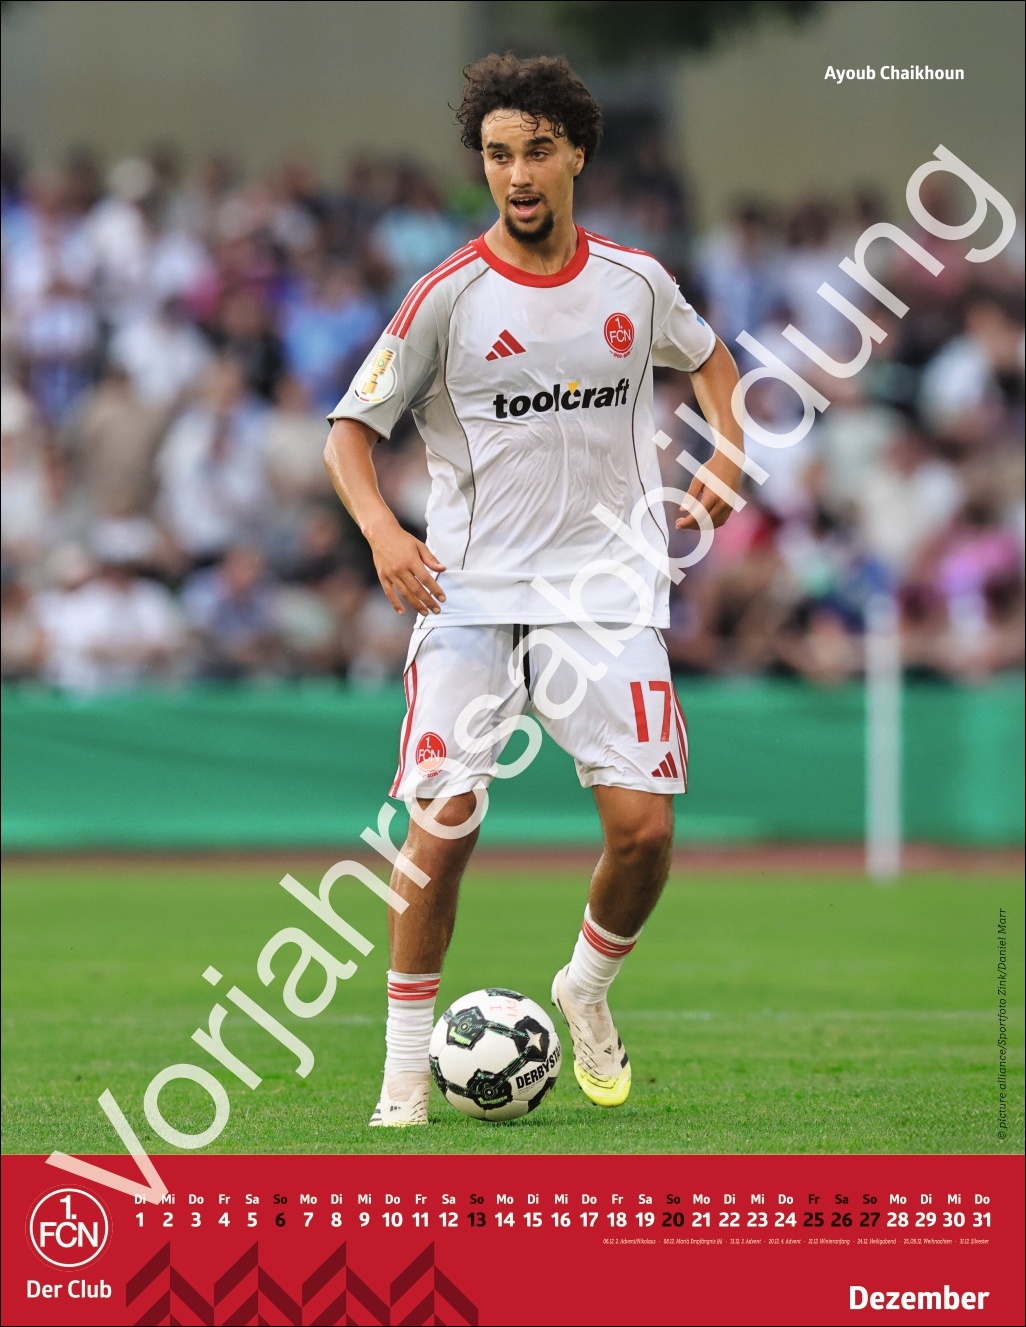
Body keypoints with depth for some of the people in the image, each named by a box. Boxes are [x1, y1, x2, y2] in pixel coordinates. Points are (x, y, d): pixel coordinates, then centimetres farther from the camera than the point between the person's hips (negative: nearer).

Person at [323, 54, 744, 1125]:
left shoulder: (635, 283, 6)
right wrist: (381, 531, -18)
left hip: (607, 586, 2)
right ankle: (407, 1060, 3)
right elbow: (350, 431, 0)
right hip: (472, 593, -2)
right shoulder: (448, 297, -3)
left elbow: (708, 356, 28)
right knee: (441, 828, -11)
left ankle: (587, 989, 21)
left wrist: (729, 454, 10)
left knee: (644, 827, -8)